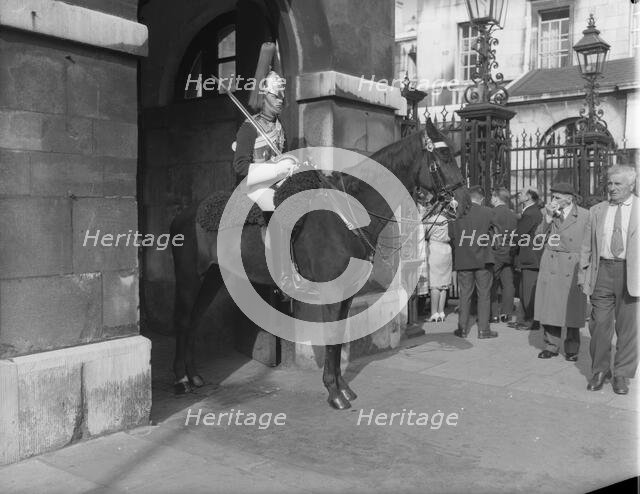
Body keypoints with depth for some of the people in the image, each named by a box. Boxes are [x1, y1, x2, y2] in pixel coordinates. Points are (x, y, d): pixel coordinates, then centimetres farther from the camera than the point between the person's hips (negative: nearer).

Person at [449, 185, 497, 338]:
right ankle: (483, 330, 9)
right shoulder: (487, 212, -7)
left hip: (463, 260, 1)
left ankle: (463, 329, 13)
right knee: (484, 294, 7)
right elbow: (491, 233, 5)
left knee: (464, 295, 9)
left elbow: (451, 236, 1)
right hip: (483, 260, -1)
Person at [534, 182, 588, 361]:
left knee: (572, 310, 3)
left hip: (573, 269, -3)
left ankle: (572, 349, 17)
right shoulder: (548, 213, 8)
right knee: (550, 308, 4)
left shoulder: (584, 215, -1)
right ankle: (551, 346, 17)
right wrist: (548, 217, -12)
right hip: (550, 267, 3)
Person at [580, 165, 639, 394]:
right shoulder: (597, 211, 11)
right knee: (599, 323, 4)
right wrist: (584, 274, 7)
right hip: (603, 270, 2)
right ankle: (599, 370, 20)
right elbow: (587, 246, 13)